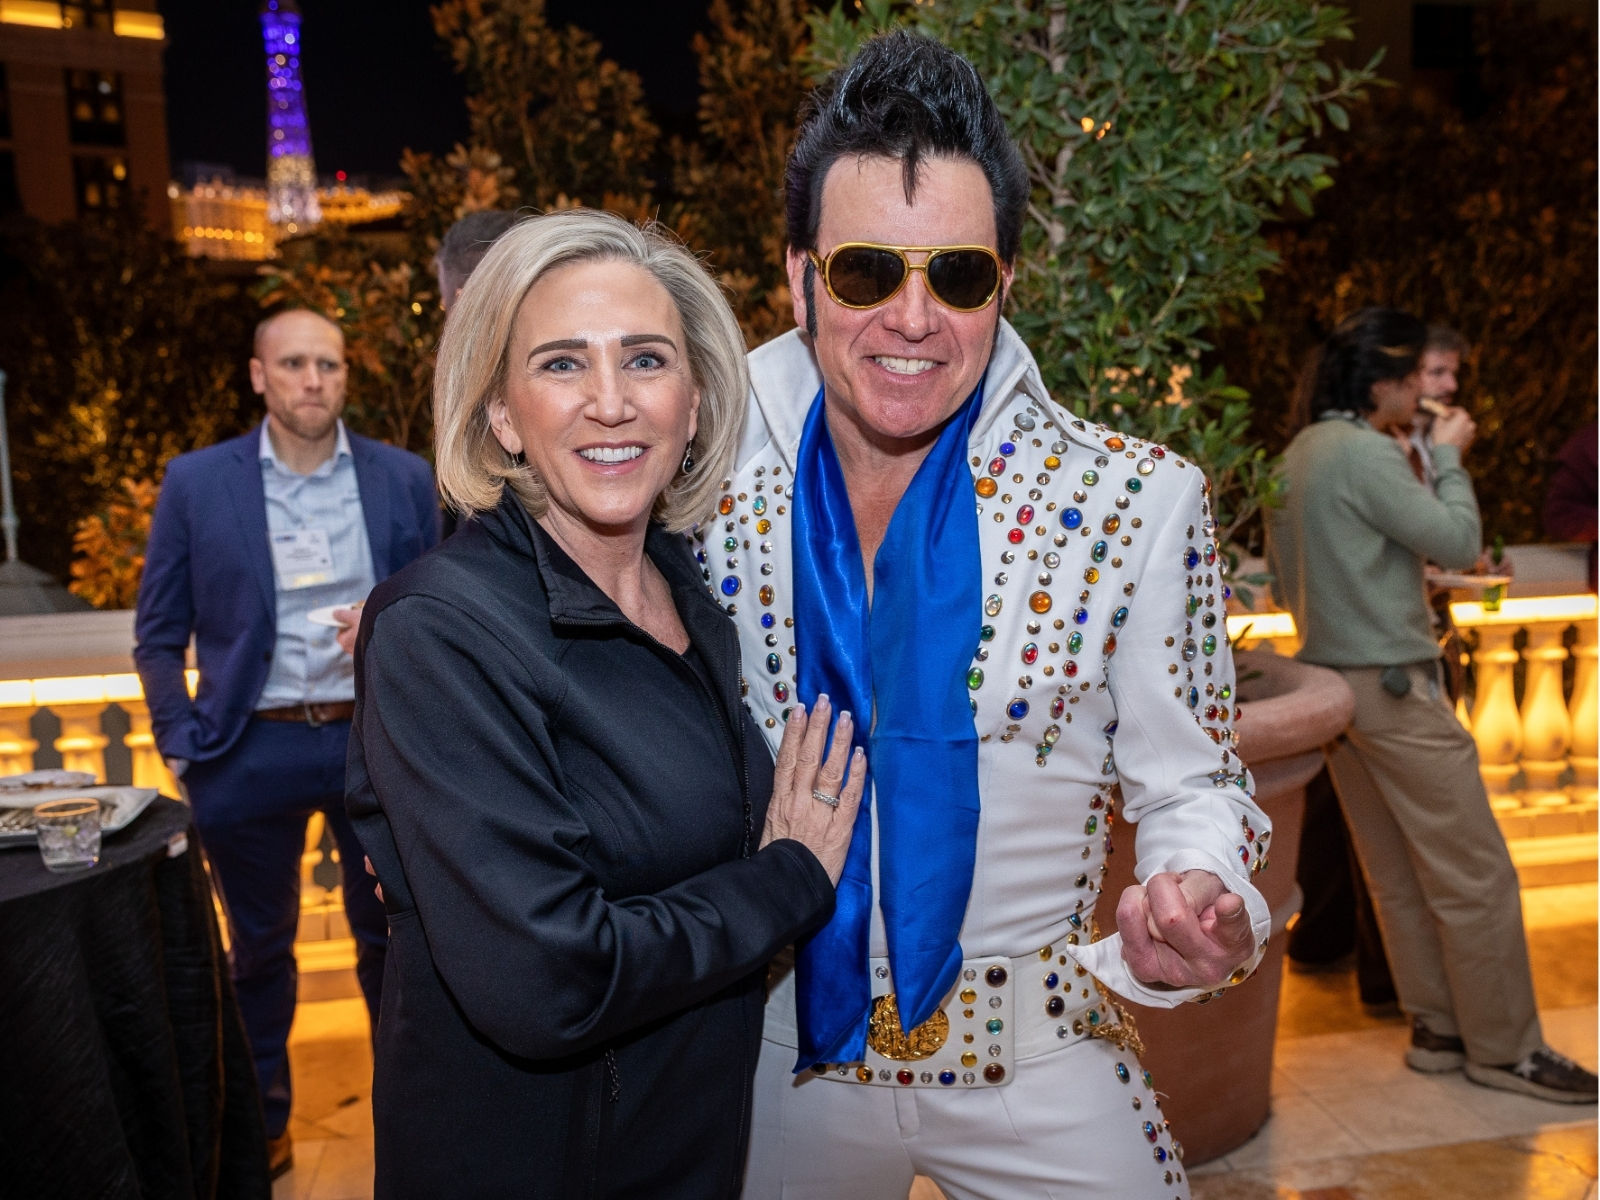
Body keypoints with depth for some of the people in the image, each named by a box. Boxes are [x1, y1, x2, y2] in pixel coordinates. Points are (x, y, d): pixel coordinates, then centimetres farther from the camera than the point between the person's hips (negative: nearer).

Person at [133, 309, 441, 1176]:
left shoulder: (404, 478, 1)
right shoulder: (195, 482, 0)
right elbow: (158, 635, 4)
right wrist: (181, 746, -1)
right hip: (252, 751, 0)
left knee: (390, 932, 12)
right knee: (259, 944, 16)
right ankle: (260, 1122, 37)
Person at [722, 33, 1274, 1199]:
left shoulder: (1138, 505, -14)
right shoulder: (706, 478, -10)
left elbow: (1187, 780, -7)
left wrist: (1194, 907, -25)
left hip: (1035, 1065, -1)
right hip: (782, 1056, 2)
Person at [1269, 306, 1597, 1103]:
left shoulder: (1295, 455, 14)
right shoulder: (1364, 452, -15)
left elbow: (1283, 583, 19)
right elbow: (1458, 541, -13)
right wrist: (1449, 457, 0)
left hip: (1331, 678, 10)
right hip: (1393, 686, -10)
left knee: (1397, 874, 14)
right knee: (1475, 874, 0)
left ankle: (1438, 1028, 24)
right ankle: (1503, 1047, 10)